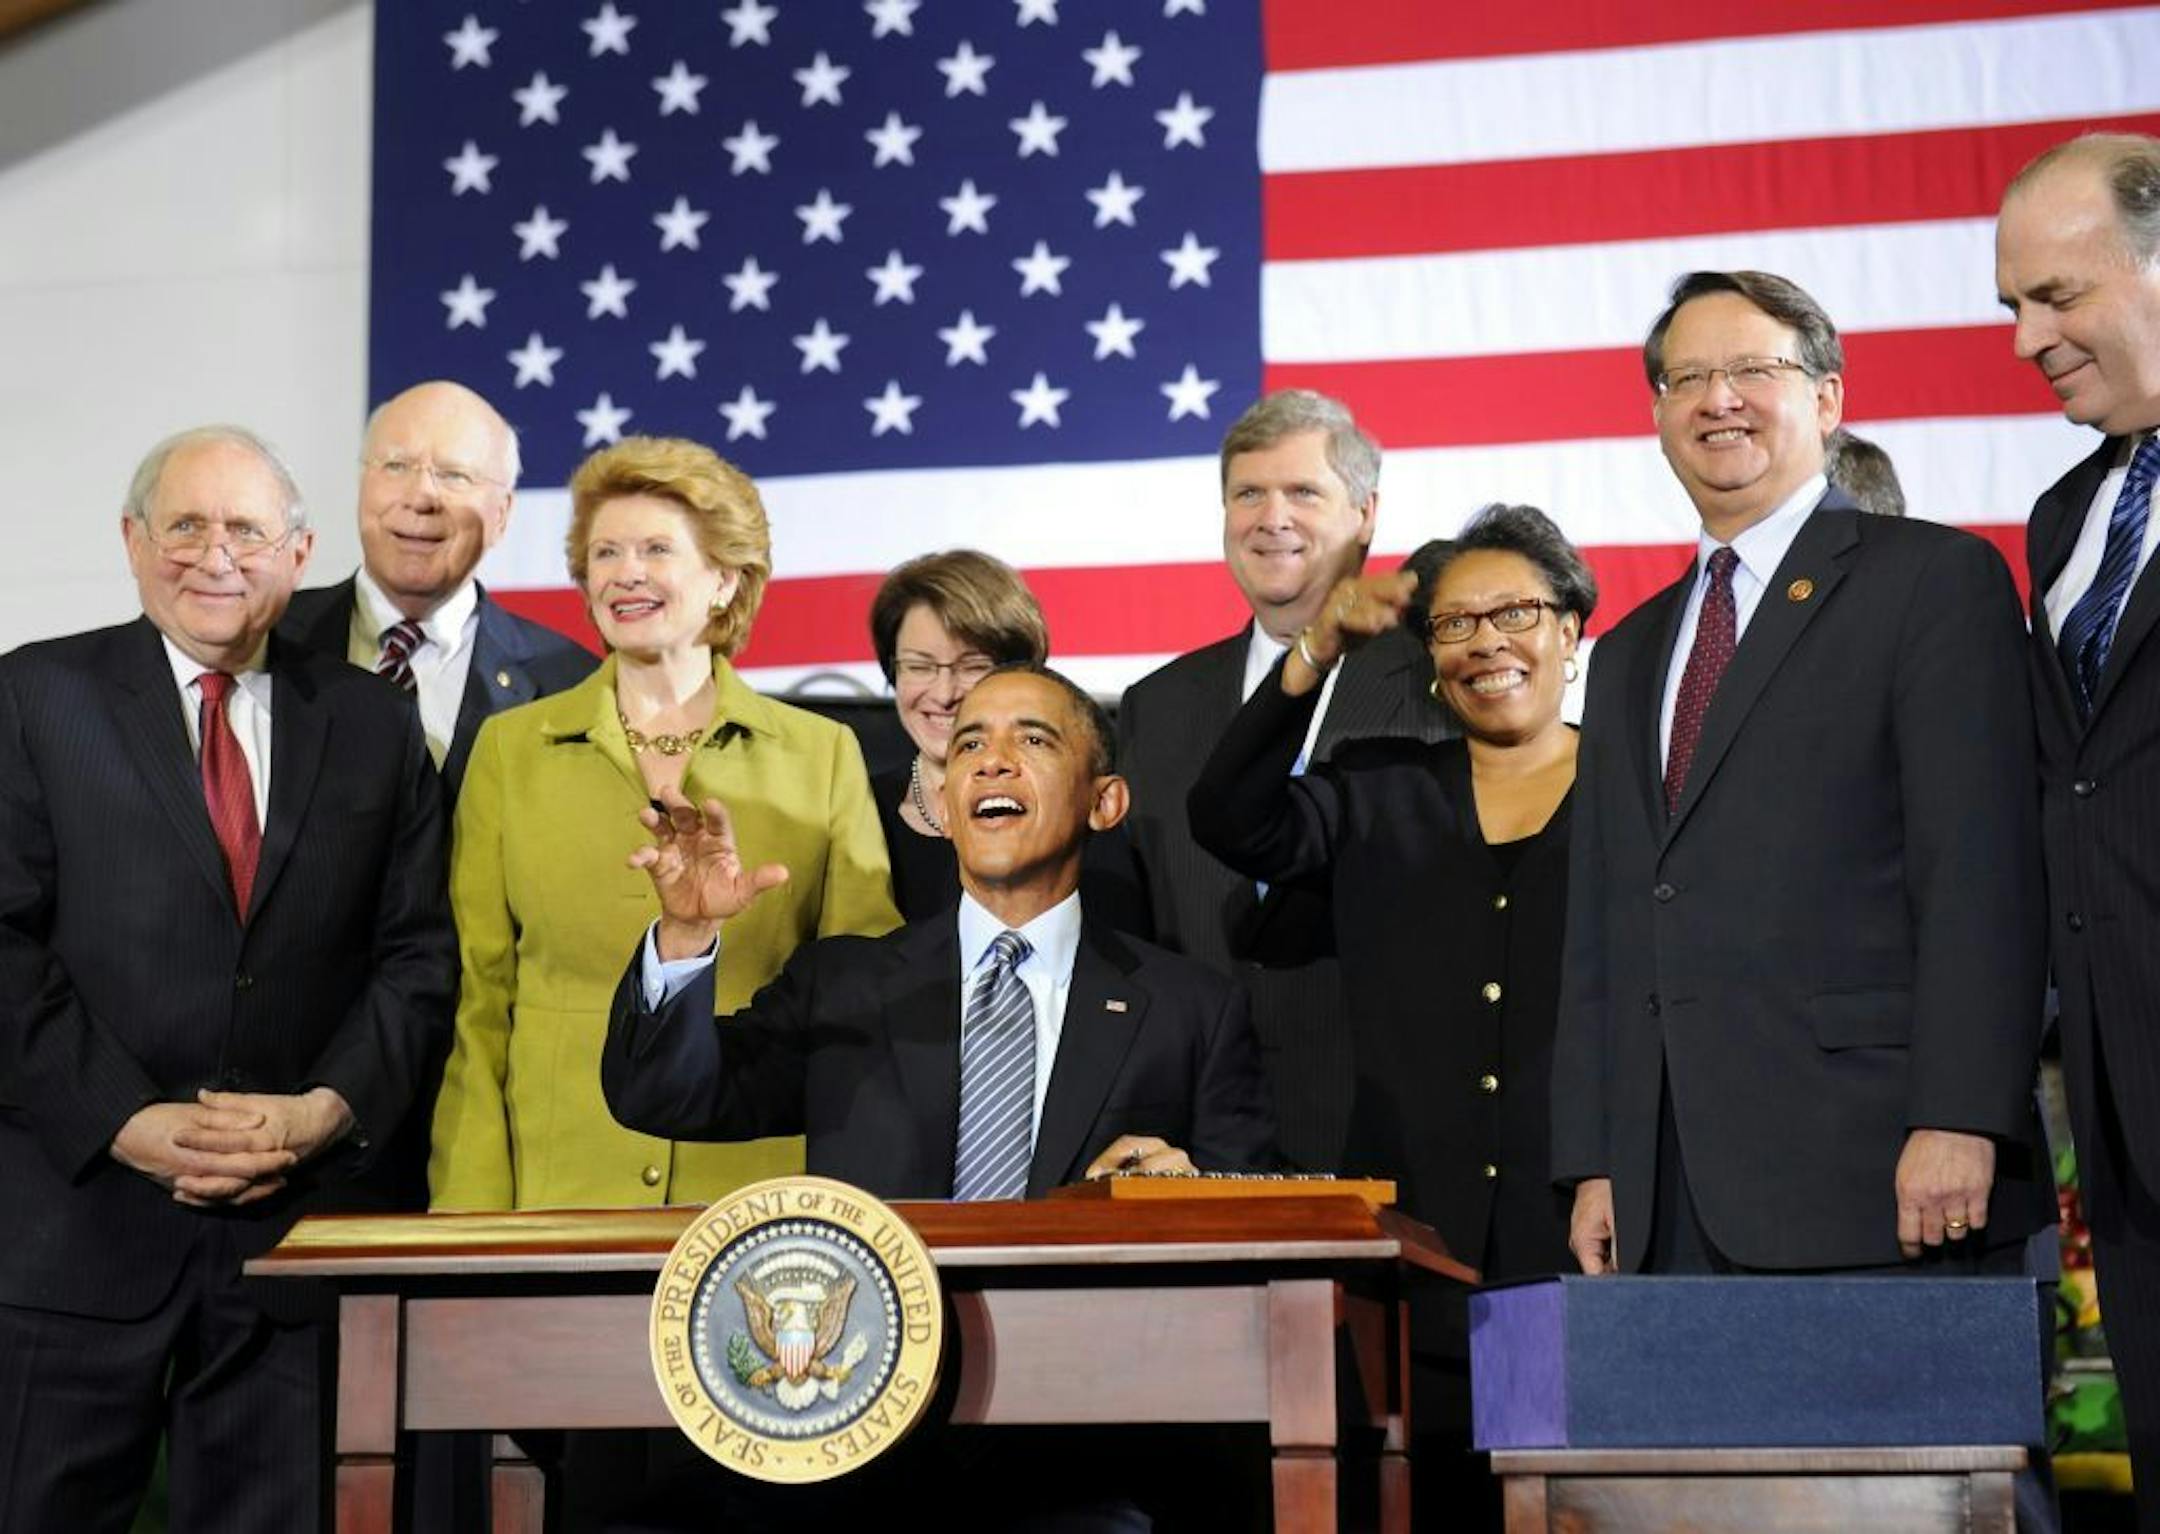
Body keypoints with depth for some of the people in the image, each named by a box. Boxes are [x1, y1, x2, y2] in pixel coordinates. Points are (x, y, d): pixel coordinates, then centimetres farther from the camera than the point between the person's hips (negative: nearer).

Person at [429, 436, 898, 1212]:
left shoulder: (823, 755, 5)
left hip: (757, 1195, 0)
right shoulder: (509, 749, 6)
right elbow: (477, 1001, 4)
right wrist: (476, 1215, -5)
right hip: (555, 1193, 0)